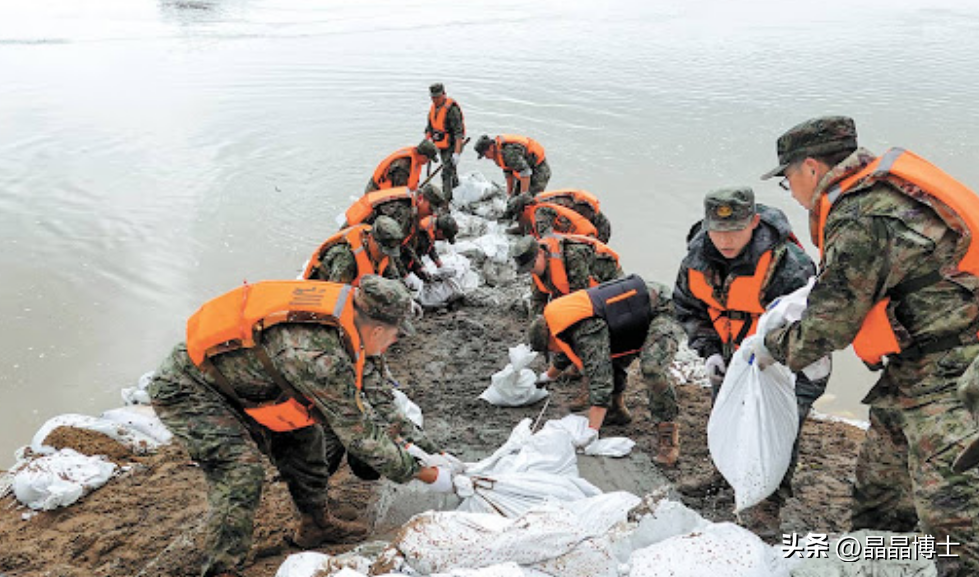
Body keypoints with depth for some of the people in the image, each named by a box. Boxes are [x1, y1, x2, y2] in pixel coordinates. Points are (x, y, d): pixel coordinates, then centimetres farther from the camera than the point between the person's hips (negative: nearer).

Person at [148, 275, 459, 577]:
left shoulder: (344, 323, -10)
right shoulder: (316, 351, -36)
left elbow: (375, 398, 1)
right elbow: (358, 433, -28)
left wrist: (429, 448, 1)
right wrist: (426, 474, -18)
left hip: (235, 383, 9)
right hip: (185, 390, -9)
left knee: (304, 434, 10)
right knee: (240, 471, -22)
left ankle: (316, 524, 26)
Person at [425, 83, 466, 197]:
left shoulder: (451, 109, -21)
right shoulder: (433, 108, 6)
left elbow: (459, 133, -26)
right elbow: (429, 128, 16)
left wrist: (457, 153, -33)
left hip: (452, 146, -9)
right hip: (441, 147, 9)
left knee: (447, 173, -16)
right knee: (451, 171, 21)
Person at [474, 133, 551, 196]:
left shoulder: (509, 151, -30)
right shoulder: (498, 152, 1)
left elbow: (525, 173, -32)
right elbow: (508, 171, 12)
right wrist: (509, 193, 12)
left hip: (539, 170, -10)